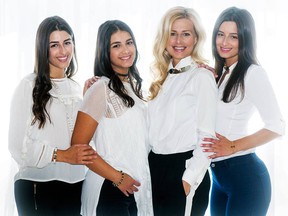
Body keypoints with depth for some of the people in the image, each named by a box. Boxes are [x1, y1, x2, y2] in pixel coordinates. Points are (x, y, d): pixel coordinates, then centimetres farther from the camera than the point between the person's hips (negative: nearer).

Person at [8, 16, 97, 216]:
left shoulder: (76, 88, 12)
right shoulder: (29, 86, -6)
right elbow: (18, 145, -11)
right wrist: (61, 155, -21)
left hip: (75, 186, 5)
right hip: (37, 186, -5)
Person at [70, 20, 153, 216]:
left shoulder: (133, 84, 9)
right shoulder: (101, 89, -13)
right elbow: (78, 146, -16)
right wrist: (118, 178, -13)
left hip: (136, 187, 7)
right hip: (109, 188, -7)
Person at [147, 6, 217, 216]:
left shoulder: (202, 77, -9)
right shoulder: (163, 76, 12)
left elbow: (207, 136, -12)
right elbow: (156, 127, 13)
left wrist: (189, 181, -15)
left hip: (183, 169, -7)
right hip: (155, 167, 7)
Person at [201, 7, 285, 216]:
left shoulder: (253, 73, -11)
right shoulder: (217, 73, 12)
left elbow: (277, 126, -16)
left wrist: (233, 146, -16)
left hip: (243, 173, -8)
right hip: (218, 174, 8)